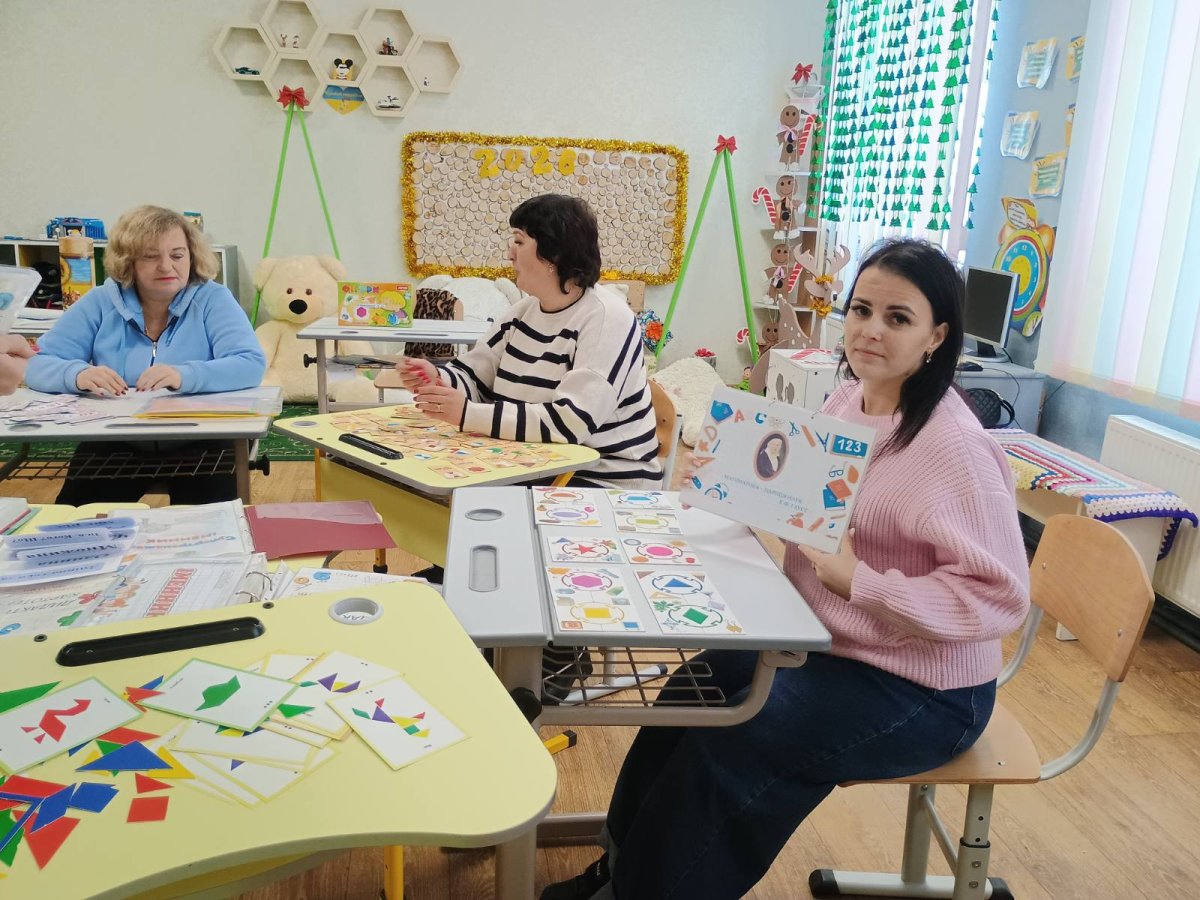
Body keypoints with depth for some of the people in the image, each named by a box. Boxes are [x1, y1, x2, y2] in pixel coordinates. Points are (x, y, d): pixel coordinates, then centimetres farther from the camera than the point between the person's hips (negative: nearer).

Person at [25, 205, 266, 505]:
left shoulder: (212, 299, -1)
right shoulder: (100, 302, 5)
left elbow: (251, 365, -15)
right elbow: (37, 364, 1)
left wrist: (185, 376, -34)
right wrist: (79, 374, -23)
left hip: (195, 442, -2)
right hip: (115, 443, 2)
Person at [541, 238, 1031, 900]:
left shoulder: (955, 446, -26)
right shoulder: (847, 400, -1)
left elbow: (1000, 596, -27)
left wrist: (858, 581, -32)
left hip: (920, 689, -8)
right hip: (827, 643, 8)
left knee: (730, 748, -13)